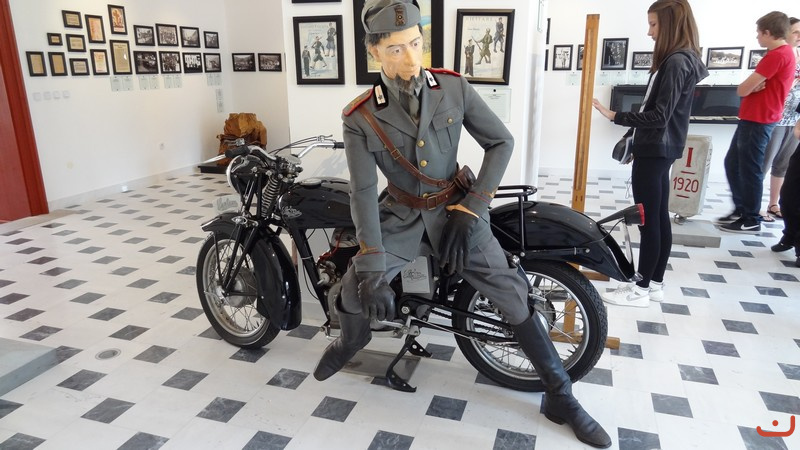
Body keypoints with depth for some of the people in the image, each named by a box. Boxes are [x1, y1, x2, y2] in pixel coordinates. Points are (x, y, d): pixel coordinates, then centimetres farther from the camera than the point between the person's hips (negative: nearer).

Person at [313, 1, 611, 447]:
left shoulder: (455, 88, -11)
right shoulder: (360, 118, -13)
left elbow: (502, 142, -5)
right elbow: (363, 191, -15)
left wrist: (471, 210, -13)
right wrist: (372, 269, -22)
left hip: (455, 207, 0)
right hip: (401, 213, 1)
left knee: (514, 295, -8)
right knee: (354, 287, -11)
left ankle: (561, 397, 8)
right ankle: (353, 338, 28)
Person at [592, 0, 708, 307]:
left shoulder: (676, 62, -17)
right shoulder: (682, 60, 14)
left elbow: (659, 116, -22)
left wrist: (615, 116, -22)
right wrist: (636, 139, 20)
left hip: (655, 151, -10)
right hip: (660, 149, 10)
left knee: (649, 221, -4)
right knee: (659, 218, 12)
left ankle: (642, 290, 5)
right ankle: (655, 284, 21)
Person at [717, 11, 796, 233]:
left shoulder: (777, 55, -17)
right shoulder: (784, 53, 17)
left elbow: (742, 89, -17)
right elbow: (747, 88, 13)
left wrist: (751, 87, 3)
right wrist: (754, 86, -7)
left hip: (757, 121, -10)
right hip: (752, 119, 10)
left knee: (749, 170, -3)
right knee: (732, 163, 15)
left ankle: (751, 220, 7)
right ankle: (741, 211, 24)